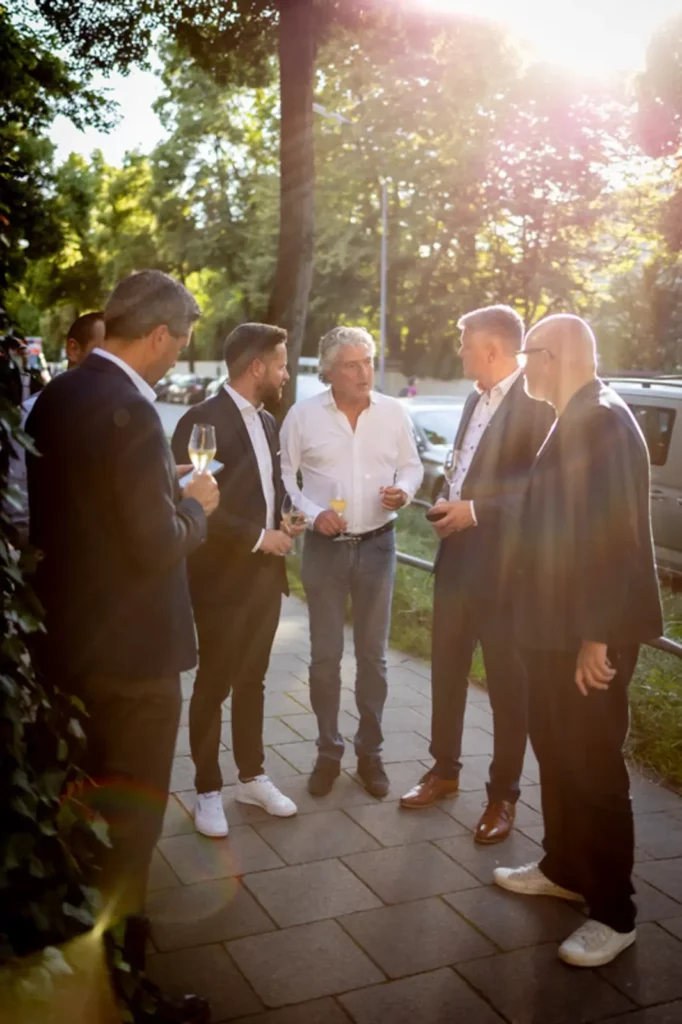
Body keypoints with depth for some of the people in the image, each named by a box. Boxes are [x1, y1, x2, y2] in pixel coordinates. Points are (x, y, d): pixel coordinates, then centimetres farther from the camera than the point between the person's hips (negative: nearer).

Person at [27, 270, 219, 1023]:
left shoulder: (55, 396, 5)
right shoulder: (127, 410, -24)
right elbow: (157, 545, -24)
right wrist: (196, 505, -5)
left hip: (66, 636, 9)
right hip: (127, 650, -9)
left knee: (84, 809, 26)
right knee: (129, 822, 7)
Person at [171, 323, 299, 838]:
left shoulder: (267, 422, 11)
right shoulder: (203, 421, -15)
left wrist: (281, 523, 2)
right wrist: (257, 537, -17)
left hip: (266, 574, 7)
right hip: (223, 577, -7)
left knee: (252, 681, 18)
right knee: (213, 686, 6)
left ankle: (252, 775, 32)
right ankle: (208, 790, 21)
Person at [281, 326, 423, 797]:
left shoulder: (394, 412, 0)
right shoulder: (303, 415, -5)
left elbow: (412, 466, 9)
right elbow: (283, 475, 0)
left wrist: (403, 490, -12)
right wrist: (312, 512, -14)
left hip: (378, 544, 1)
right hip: (325, 545, -1)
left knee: (373, 653, 9)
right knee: (325, 654, 6)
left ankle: (370, 751, 23)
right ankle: (328, 751, 21)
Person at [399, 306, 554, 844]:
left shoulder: (536, 400, -14)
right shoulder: (476, 398, 13)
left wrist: (477, 510, -19)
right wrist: (449, 501, 1)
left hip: (503, 563, -8)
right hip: (458, 556, 8)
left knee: (507, 683, 6)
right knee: (447, 670, 16)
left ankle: (503, 794, 20)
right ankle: (445, 770, 33)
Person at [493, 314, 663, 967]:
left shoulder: (603, 421, -19)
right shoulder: (573, 421, 11)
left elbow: (616, 536, -24)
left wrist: (596, 636, -23)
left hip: (590, 634, -10)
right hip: (557, 627, 10)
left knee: (593, 767, 2)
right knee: (556, 752, 20)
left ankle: (613, 914, 17)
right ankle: (564, 868, 38)